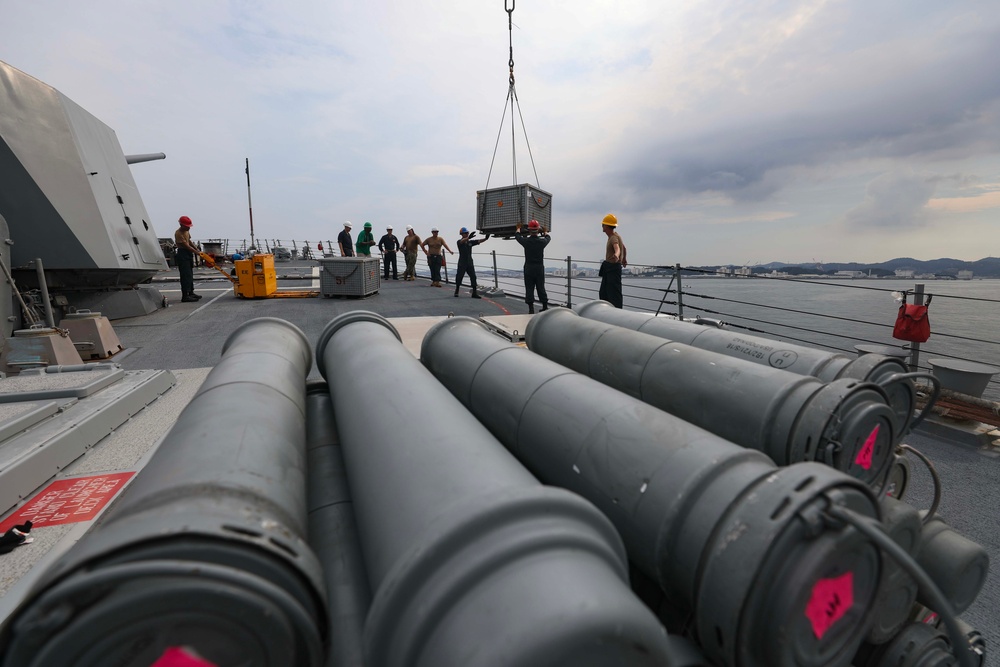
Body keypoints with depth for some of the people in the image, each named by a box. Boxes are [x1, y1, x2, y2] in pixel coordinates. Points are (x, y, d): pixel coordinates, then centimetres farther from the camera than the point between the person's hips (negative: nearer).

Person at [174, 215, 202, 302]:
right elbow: (186, 245, -21)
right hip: (182, 254, -10)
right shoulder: (178, 233, -18)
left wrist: (196, 248, 10)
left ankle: (191, 293, 25)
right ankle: (185, 296, -12)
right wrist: (197, 252, -20)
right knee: (186, 275, -12)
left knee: (190, 274, 15)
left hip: (189, 253, 10)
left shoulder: (187, 231, 10)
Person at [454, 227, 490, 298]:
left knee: (473, 277, -2)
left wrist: (486, 238, -22)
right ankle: (456, 291, 21)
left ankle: (474, 293, 1)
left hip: (470, 263, 4)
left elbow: (479, 241, -2)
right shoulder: (459, 242, -5)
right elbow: (462, 241, -30)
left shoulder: (470, 242, 8)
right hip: (462, 263, -4)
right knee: (459, 277, 3)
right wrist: (468, 237, -49)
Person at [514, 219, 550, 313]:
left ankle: (531, 309, 0)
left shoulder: (526, 241, -9)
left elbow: (517, 236, 14)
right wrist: (544, 231, 42)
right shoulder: (542, 242, -4)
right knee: (541, 288, 11)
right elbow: (548, 237, 21)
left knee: (529, 289, 2)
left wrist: (518, 228, 34)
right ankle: (545, 307, 18)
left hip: (529, 268, -2)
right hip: (540, 268, 2)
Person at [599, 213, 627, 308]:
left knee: (614, 293, -9)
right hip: (608, 268, 10)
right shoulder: (613, 236, 12)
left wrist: (616, 256, -63)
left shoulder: (614, 237, -18)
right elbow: (624, 248, 28)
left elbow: (617, 249, -40)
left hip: (613, 268, -10)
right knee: (603, 293, 13)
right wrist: (624, 259, 45)